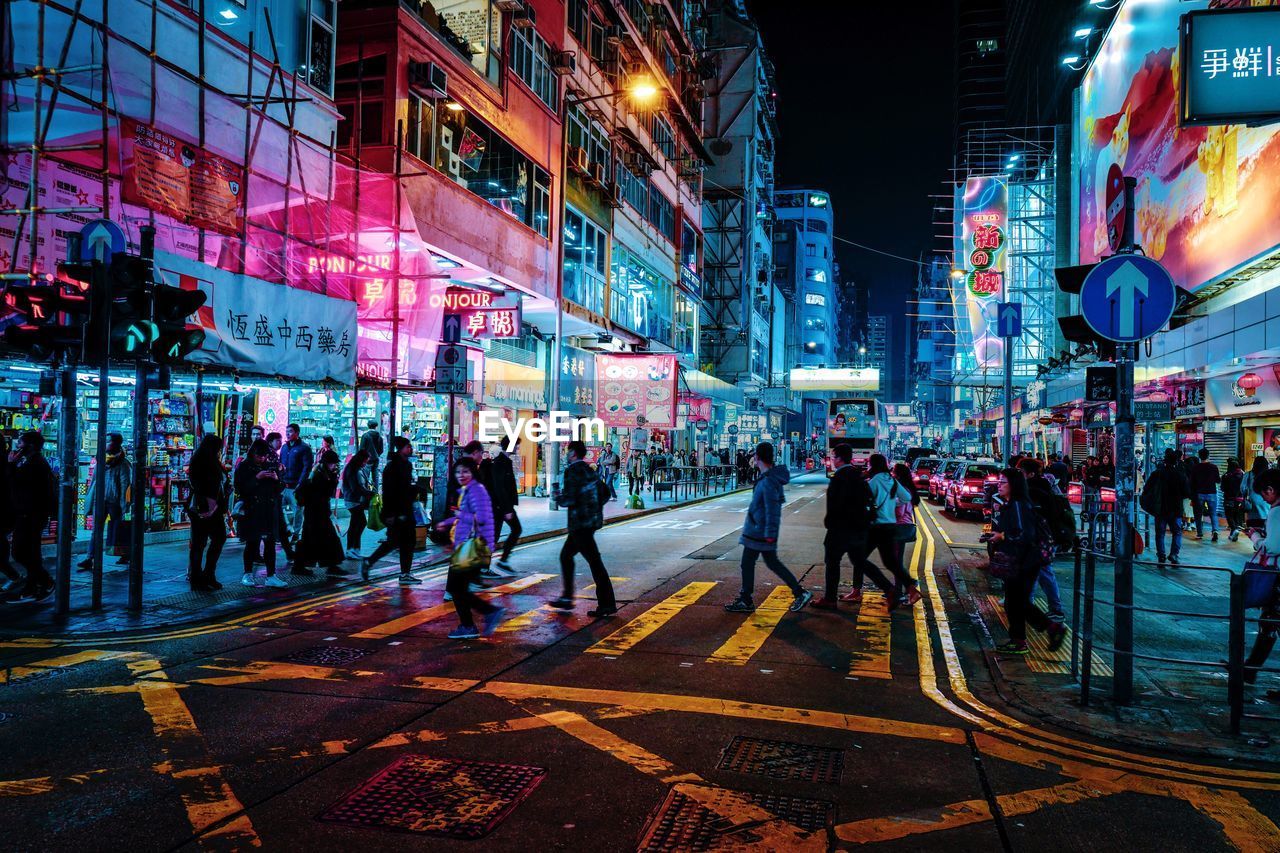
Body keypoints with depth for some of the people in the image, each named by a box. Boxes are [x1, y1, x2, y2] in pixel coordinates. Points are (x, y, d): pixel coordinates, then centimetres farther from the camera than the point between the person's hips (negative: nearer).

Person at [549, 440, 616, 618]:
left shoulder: (572, 471, -13)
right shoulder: (590, 470, 13)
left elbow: (569, 499, -20)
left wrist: (558, 499, -1)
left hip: (580, 523, -9)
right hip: (592, 520, 9)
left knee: (594, 561, -8)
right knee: (566, 556, 19)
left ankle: (607, 604, -6)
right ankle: (566, 598, 24)